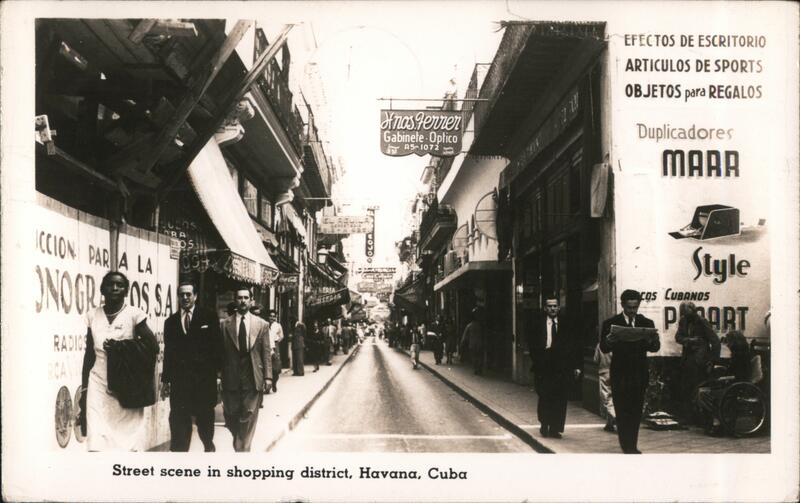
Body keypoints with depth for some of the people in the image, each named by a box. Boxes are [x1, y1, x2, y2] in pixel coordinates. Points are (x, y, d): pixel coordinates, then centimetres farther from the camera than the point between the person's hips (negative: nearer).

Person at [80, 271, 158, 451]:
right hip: (98, 384, 2)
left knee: (128, 441, -3)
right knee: (97, 443, -7)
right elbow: (89, 354, 13)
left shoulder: (134, 315, -2)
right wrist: (84, 389, 14)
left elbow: (153, 347, -5)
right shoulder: (93, 315, 7)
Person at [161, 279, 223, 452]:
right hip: (179, 379, 2)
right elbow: (168, 352, 10)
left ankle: (208, 446, 36)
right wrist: (165, 379, 7)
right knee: (178, 420, -3)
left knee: (205, 417, 13)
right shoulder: (171, 321, 11)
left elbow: (217, 346, -1)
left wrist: (217, 371, -8)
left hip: (204, 378, -1)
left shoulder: (209, 317, 2)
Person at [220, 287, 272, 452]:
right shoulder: (225, 324, 3)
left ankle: (242, 450, 6)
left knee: (248, 418, -1)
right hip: (231, 379, 0)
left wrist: (268, 376, -4)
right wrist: (222, 377, 0)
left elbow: (266, 353, 3)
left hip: (253, 379, 0)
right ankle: (240, 447, 29)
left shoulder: (262, 324, 5)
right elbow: (222, 352, 3)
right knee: (231, 418, 6)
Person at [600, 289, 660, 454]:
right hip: (620, 374, -2)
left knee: (636, 412, 6)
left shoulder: (647, 323, 7)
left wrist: (651, 341, -24)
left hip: (640, 374, 2)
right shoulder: (610, 324, -1)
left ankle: (631, 446, 14)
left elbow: (656, 347, -2)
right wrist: (609, 342, -28)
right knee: (622, 411, -3)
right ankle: (627, 446, 3)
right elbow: (604, 348, -6)